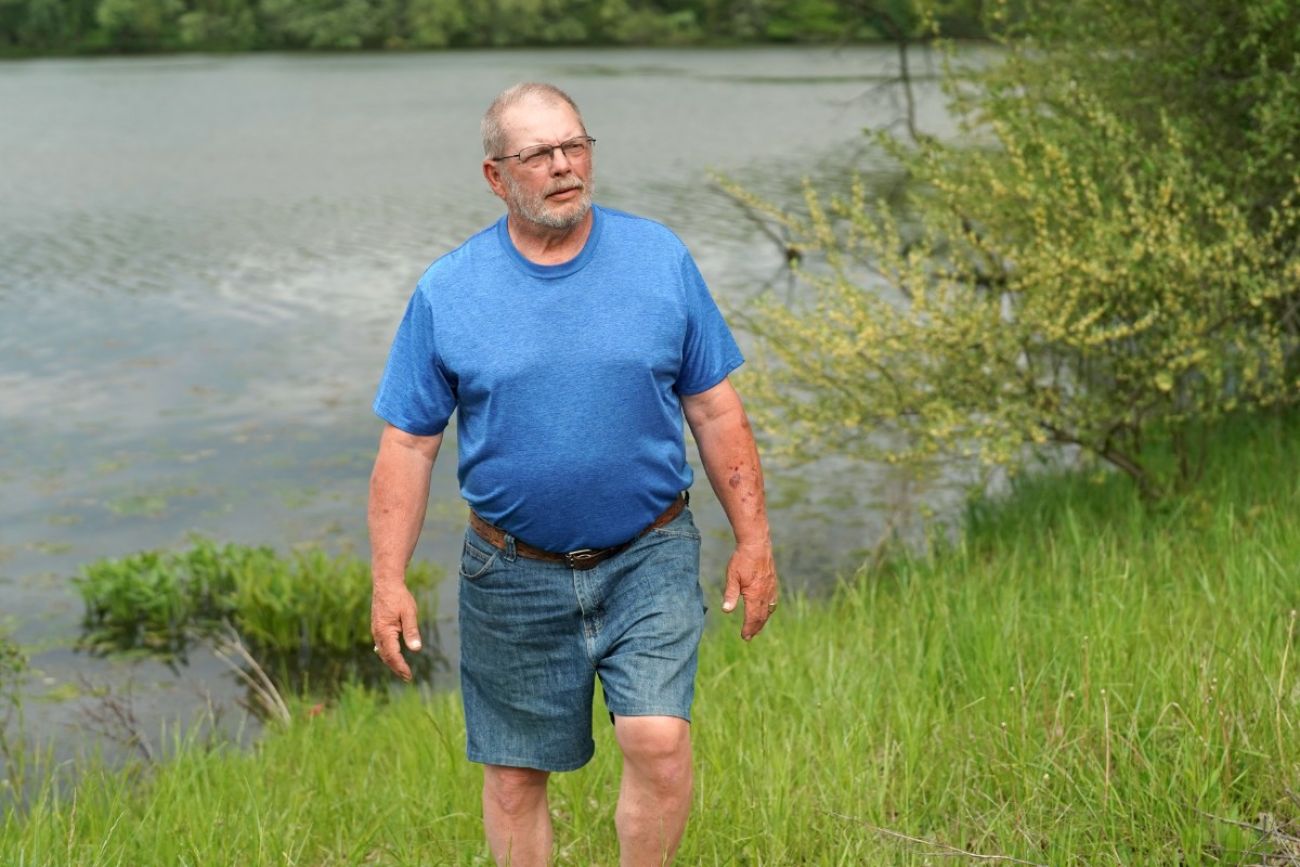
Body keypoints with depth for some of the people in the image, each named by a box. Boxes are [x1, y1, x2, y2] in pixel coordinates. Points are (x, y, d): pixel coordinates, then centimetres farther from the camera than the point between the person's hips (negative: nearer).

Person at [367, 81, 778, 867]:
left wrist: (754, 539, 1)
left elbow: (716, 410, 3)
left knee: (660, 741, -14)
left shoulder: (661, 259, -1)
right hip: (515, 574, 1)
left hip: (648, 560, 0)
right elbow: (408, 444, -1)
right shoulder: (448, 293, -3)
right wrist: (390, 581, -6)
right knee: (515, 774, 9)